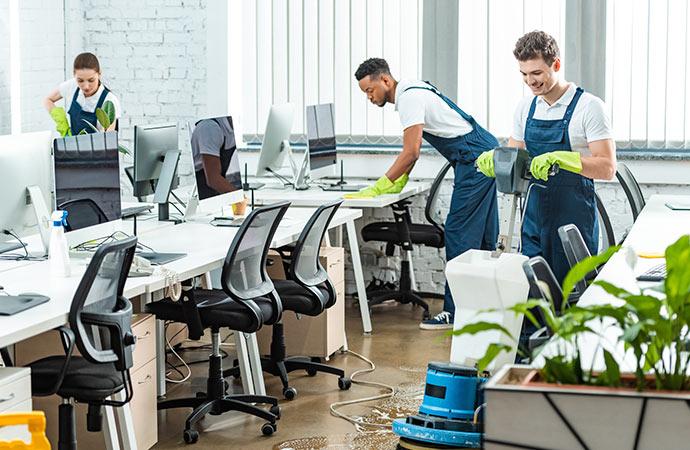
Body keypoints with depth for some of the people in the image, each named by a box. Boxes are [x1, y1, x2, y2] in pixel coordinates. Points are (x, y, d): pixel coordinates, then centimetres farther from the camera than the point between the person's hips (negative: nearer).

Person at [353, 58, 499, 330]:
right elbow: (411, 149, 23)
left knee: (459, 234, -10)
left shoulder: (410, 98, -17)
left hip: (475, 160, -10)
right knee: (482, 235, 13)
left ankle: (454, 310, -9)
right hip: (486, 154, 10)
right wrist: (399, 181, 16)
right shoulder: (410, 92, 14)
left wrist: (378, 189, -17)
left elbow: (411, 153, -22)